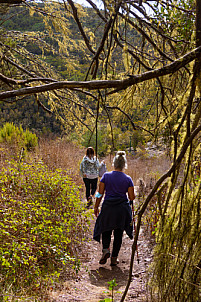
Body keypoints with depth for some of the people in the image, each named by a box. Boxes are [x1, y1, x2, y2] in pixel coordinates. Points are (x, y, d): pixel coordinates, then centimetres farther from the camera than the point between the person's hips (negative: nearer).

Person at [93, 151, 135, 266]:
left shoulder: (106, 176, -3)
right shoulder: (128, 179, -4)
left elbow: (100, 193, -1)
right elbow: (132, 197, -3)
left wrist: (96, 207, 9)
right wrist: (133, 194, 20)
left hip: (108, 207, 0)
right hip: (122, 209, 0)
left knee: (106, 230, 18)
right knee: (118, 233, 11)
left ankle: (105, 249, -3)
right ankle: (114, 258, 14)